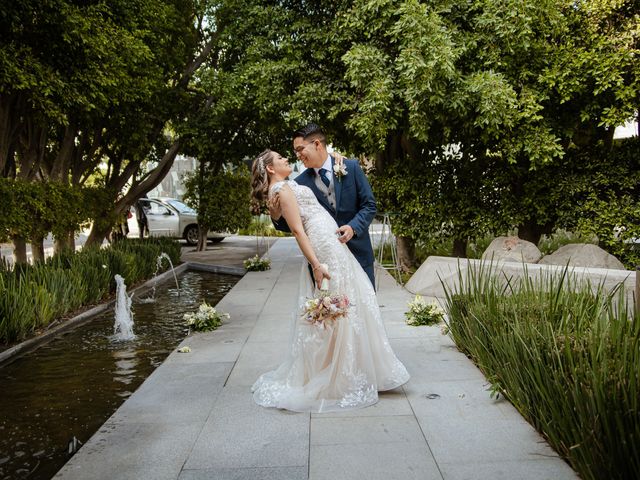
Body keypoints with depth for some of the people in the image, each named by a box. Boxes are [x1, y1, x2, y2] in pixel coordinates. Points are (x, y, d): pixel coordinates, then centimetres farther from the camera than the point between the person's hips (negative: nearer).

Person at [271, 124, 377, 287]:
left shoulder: (351, 167, -4)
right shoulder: (301, 182, -3)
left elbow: (369, 205, -3)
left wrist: (353, 227, -19)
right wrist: (276, 217, -18)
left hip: (358, 251, 0)